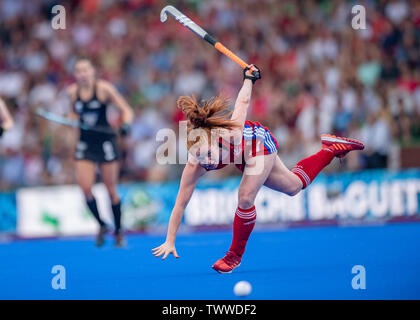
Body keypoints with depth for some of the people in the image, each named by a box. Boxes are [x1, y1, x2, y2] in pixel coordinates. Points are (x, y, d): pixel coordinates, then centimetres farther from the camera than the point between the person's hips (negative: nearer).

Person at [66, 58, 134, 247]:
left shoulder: (103, 88, -9)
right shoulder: (72, 92, 3)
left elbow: (126, 110, -7)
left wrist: (125, 124, -26)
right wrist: (68, 118, -2)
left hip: (106, 143, -3)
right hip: (85, 144, 3)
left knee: (111, 190, 1)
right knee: (85, 188, -11)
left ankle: (118, 231, 16)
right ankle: (101, 226, 11)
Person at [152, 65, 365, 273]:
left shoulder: (230, 132, -45)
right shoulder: (194, 167, -36)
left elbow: (243, 102, -26)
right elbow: (180, 204, -30)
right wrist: (169, 242, -33)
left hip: (259, 143, -4)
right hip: (245, 158, 4)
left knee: (245, 198, -20)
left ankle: (236, 255, 4)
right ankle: (330, 150, 40)